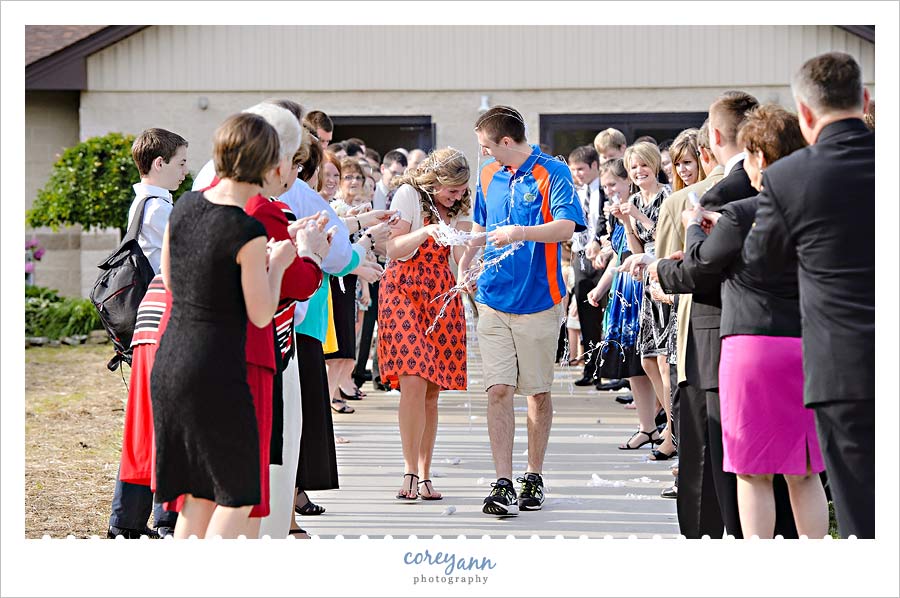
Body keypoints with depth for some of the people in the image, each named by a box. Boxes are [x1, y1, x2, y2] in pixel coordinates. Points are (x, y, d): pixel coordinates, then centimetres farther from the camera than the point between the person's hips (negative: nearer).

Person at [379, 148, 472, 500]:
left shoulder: (457, 208, 12)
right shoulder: (408, 195, -2)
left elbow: (461, 257, 4)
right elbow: (394, 249, -10)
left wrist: (462, 219, -11)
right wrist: (426, 232, -24)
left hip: (441, 295, 5)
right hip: (404, 290, -5)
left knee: (432, 390, 2)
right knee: (413, 382, -17)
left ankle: (424, 475, 7)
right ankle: (411, 472, -13)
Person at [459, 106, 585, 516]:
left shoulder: (553, 174, -7)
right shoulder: (488, 176, 11)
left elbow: (566, 227, -20)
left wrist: (520, 232, -34)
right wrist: (465, 262, 11)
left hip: (539, 298, -4)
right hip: (493, 299, 4)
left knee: (539, 393, 7)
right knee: (499, 390, -6)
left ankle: (534, 477, 20)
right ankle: (503, 485, -9)